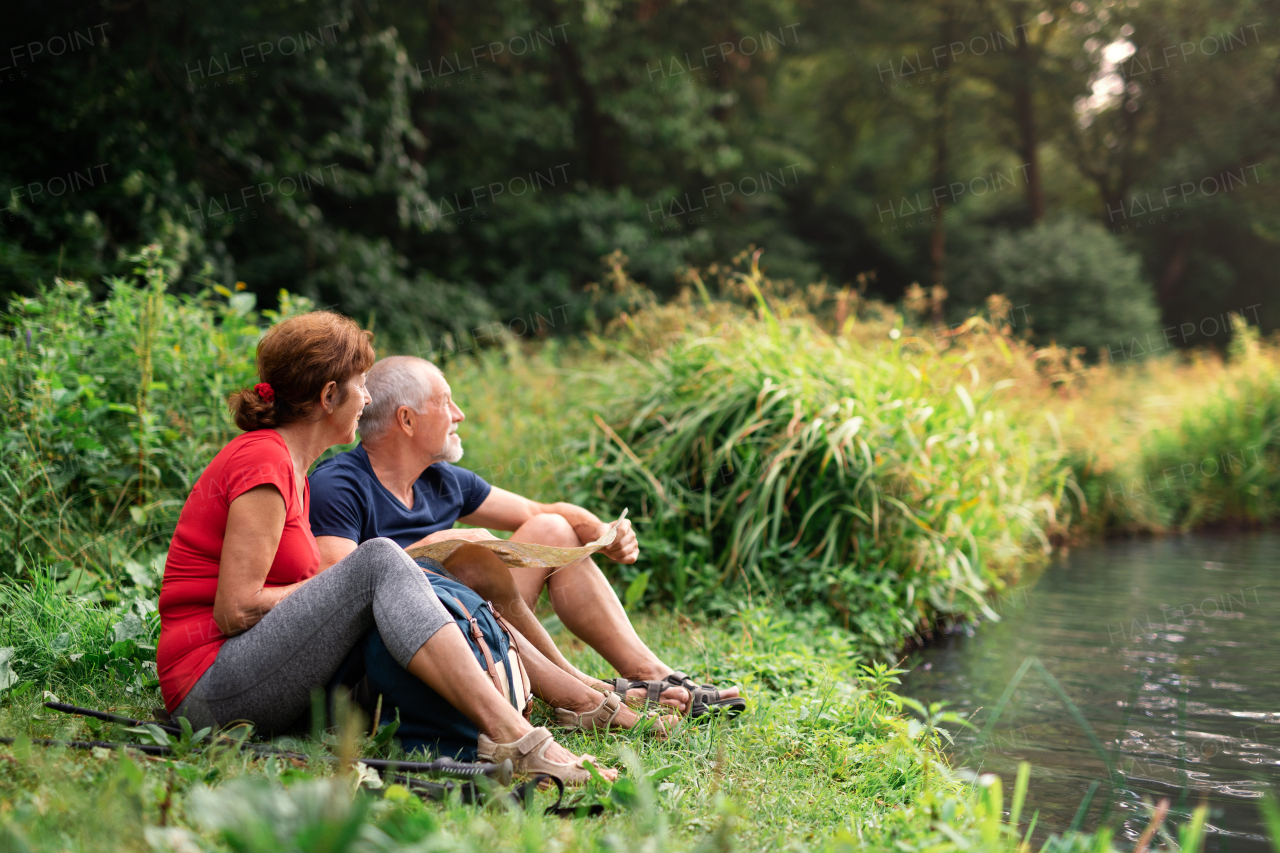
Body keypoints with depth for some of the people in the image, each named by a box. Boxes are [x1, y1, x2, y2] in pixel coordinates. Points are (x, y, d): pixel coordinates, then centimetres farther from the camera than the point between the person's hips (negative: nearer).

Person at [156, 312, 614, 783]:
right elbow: (235, 610, -18)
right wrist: (345, 581, -8)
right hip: (213, 687, -10)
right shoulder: (263, 465, -13)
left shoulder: (287, 465, 18)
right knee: (378, 559, -22)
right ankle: (510, 736, -32)